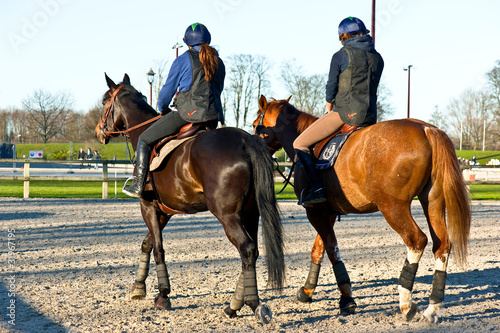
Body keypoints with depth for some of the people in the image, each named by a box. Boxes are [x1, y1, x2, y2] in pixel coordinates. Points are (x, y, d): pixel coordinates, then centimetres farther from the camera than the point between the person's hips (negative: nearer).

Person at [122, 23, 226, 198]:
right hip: (214, 115, 6)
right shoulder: (219, 63, 15)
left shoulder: (183, 60, -1)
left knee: (144, 140, 6)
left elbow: (168, 89, 5)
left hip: (188, 113, -6)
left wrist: (162, 109, 23)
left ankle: (138, 186, 1)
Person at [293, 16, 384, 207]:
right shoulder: (377, 58, 13)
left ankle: (317, 189, -16)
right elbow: (370, 87, 17)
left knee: (299, 144, -2)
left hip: (345, 112, -7)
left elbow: (331, 87, -1)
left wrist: (329, 109, 17)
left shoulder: (340, 56, -4)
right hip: (370, 116, 7)